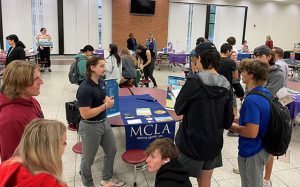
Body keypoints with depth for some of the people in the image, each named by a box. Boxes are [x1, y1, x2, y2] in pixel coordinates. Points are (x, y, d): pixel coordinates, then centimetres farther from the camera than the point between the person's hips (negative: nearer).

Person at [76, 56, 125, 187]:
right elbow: (85, 114, -27)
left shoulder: (101, 82, 0)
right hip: (90, 127, -8)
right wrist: (105, 106, -22)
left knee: (111, 150, 21)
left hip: (104, 122, 9)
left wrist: (107, 99, -7)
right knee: (88, 158, 12)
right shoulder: (85, 89, -25)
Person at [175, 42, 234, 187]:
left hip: (191, 141, -5)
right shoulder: (226, 85, -3)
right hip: (214, 142, 5)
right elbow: (228, 122, 1)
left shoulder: (194, 80, -19)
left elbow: (178, 109, -8)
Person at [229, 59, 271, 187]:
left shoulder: (252, 100, -29)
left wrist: (232, 126, -15)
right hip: (262, 148, 9)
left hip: (251, 152, -9)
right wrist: (239, 119, 9)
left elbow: (251, 132, -30)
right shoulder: (267, 93, 0)